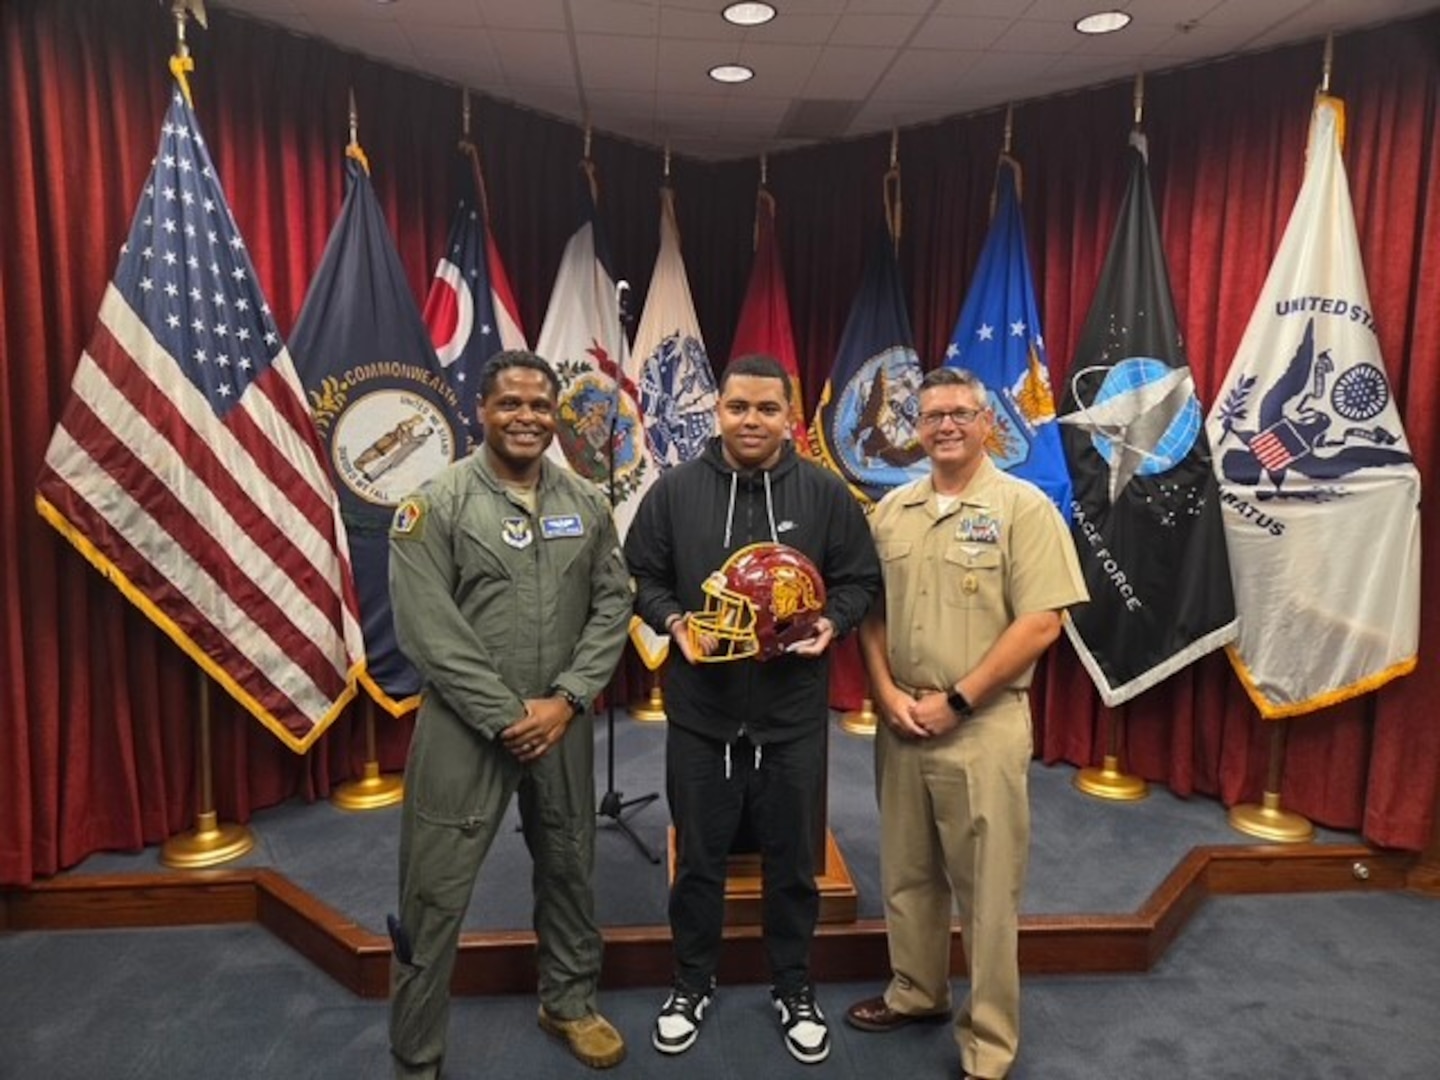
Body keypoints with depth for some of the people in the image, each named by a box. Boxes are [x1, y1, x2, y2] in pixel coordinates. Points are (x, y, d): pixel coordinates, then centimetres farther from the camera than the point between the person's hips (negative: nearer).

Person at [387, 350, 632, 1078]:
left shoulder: (586, 503, 3)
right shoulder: (435, 505, -9)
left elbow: (613, 604, 1)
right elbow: (428, 632, -14)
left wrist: (566, 699, -10)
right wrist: (507, 715, -14)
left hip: (563, 722, 4)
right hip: (466, 726, -4)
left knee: (569, 870, 19)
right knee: (435, 895, 6)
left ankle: (569, 1002, 44)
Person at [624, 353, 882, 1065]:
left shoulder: (825, 494, -2)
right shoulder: (675, 490, -2)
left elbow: (860, 579, 4)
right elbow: (641, 576, 4)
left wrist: (831, 623, -14)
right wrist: (673, 621, -13)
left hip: (793, 714, 0)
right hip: (700, 710, 0)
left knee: (792, 861, 15)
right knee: (698, 860, 15)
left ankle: (794, 988, 38)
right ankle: (691, 985, 38)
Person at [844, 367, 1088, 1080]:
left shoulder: (1023, 507, -7)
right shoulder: (891, 510, 7)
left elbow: (1040, 623, -13)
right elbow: (869, 611, 10)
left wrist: (956, 702, -14)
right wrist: (887, 693, -4)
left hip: (984, 726, -4)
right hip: (900, 721, 5)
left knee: (987, 888, 6)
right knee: (906, 872, 18)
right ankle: (916, 992, 40)